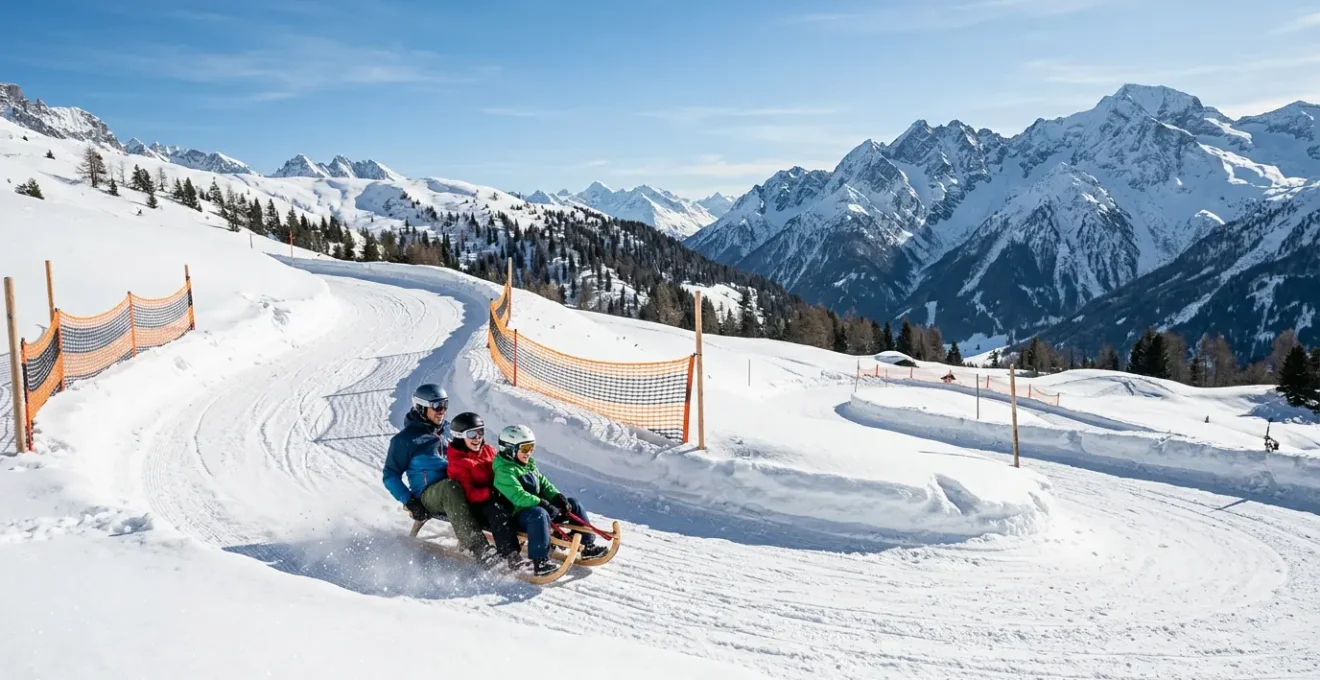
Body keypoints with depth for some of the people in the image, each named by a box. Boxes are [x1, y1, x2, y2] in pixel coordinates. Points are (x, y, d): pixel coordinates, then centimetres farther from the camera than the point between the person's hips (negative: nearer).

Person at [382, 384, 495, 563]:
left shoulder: (448, 429, 17)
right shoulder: (405, 439, 1)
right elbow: (390, 476, 3)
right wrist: (409, 502, -10)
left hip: (454, 485, 6)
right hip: (428, 495, -5)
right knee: (450, 487, -39)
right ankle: (477, 548, -47)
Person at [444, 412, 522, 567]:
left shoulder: (488, 450, 9)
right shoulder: (458, 463, -9)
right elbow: (467, 494, -17)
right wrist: (492, 492, -31)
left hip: (496, 498, 7)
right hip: (476, 507, -7)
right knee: (497, 510, -37)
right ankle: (510, 555, -45)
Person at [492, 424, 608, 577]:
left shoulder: (530, 465, 14)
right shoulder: (504, 472, -15)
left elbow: (544, 484, 13)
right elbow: (518, 496, -26)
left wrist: (558, 497, -5)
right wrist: (542, 503, -32)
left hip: (537, 505, 10)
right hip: (518, 514, -10)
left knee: (573, 504, 7)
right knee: (539, 514, -41)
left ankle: (588, 546, 10)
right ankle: (540, 561, -46)